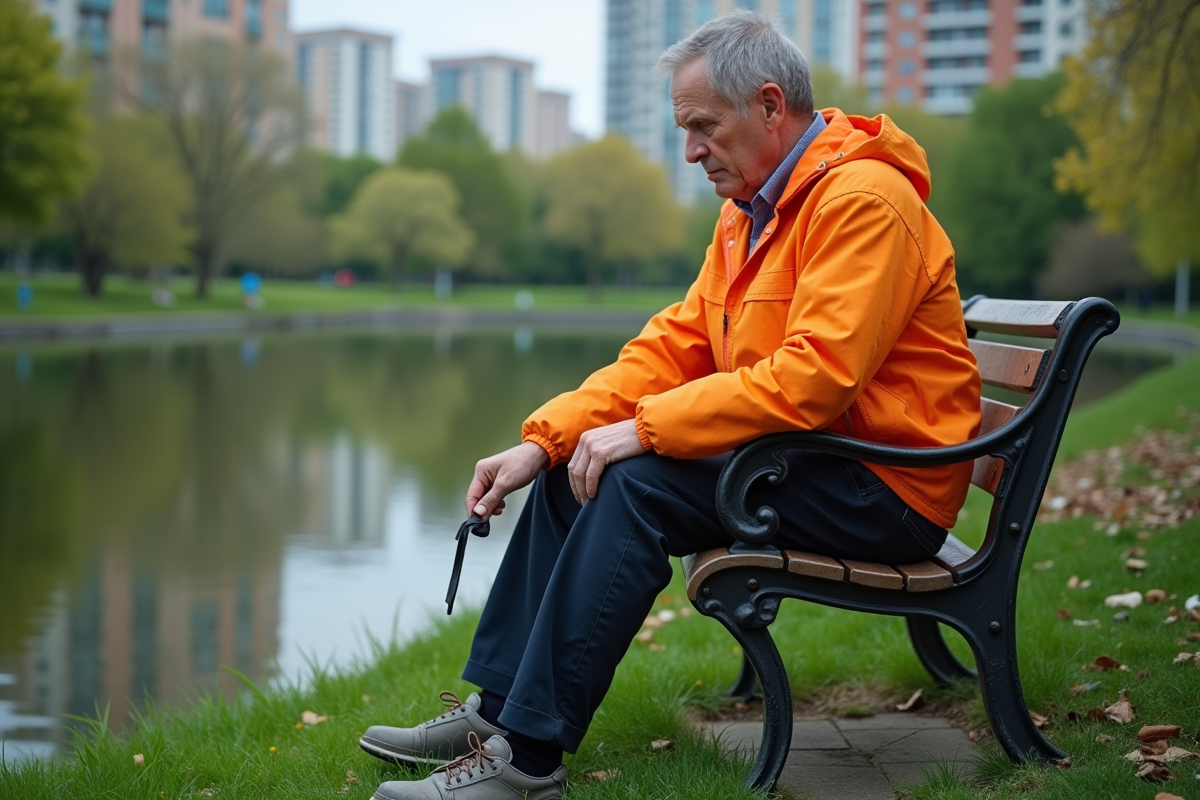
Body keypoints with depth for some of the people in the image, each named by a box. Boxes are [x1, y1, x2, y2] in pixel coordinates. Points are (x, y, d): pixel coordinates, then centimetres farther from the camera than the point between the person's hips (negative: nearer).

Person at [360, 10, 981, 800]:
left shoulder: (862, 200, -18)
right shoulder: (750, 211, 12)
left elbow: (813, 378, -28)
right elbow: (674, 345, 8)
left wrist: (645, 427, -23)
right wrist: (543, 439, -3)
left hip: (886, 492, -10)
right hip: (808, 462, 10)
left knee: (635, 485, -25)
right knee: (575, 469, 5)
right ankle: (497, 706, 10)